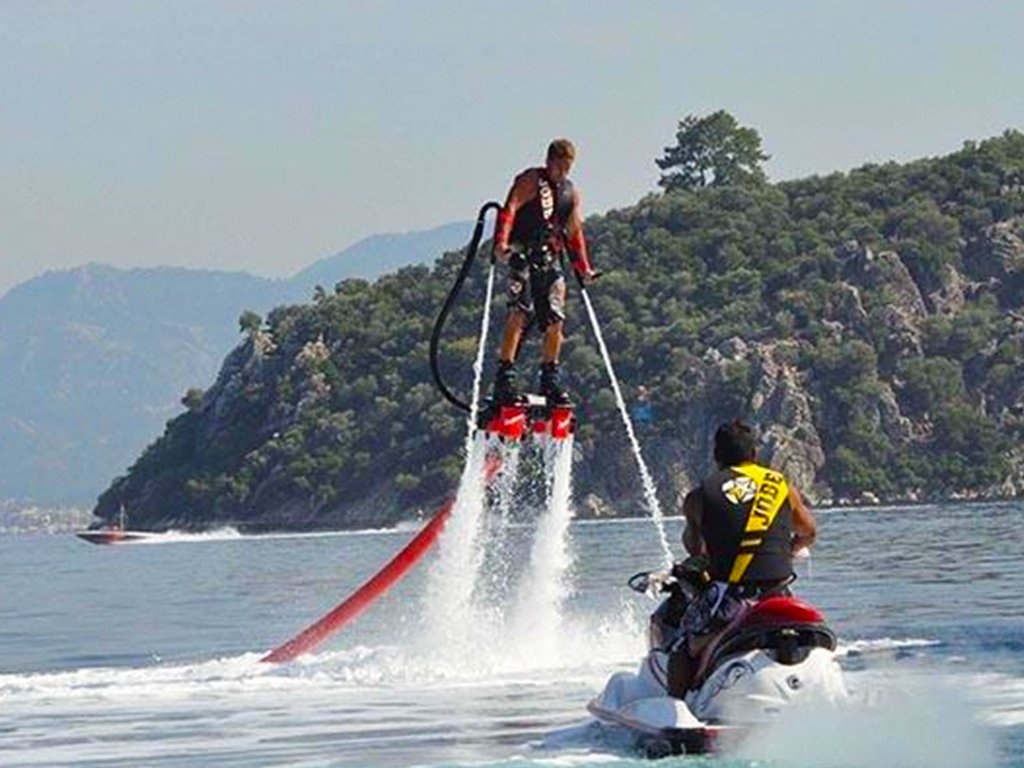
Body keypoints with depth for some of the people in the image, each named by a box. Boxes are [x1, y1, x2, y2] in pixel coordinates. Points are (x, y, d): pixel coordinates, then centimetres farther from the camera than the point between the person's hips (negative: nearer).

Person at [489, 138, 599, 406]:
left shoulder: (571, 193, 18)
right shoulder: (530, 181, -1)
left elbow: (574, 233, 25)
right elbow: (509, 210, -15)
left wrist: (583, 268, 18)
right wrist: (501, 242, -30)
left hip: (551, 260, 6)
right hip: (523, 255, -6)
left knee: (555, 321, 2)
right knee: (519, 313, -18)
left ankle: (550, 381, 13)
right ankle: (504, 378, -21)